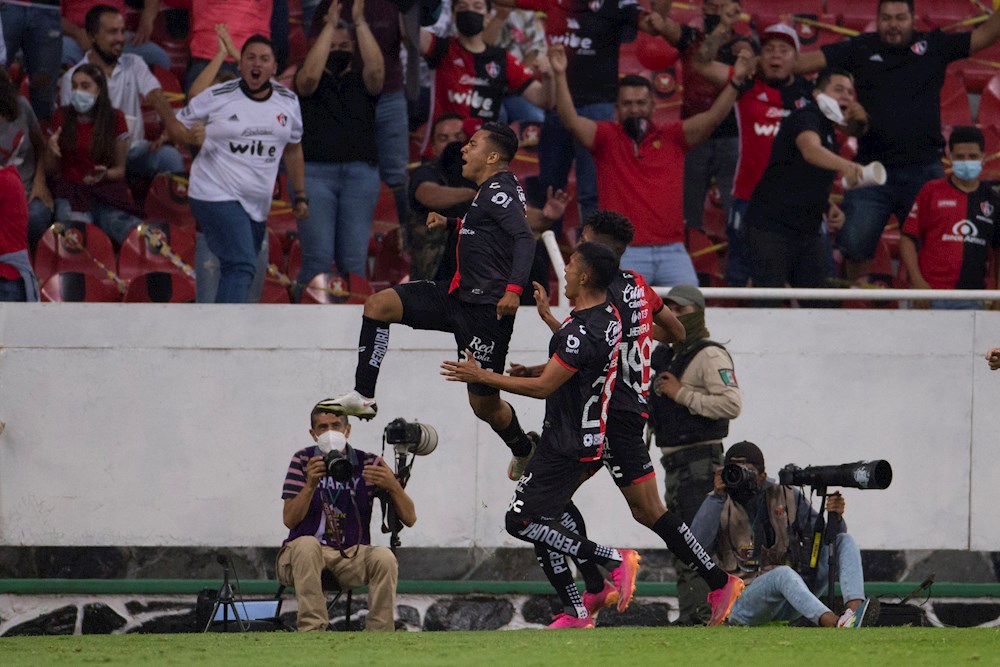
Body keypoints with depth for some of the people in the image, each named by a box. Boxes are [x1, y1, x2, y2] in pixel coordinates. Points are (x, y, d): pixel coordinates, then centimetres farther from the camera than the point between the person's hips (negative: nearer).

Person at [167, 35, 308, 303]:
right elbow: (175, 124, 3)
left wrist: (300, 196, 20)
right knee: (241, 267, -23)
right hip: (216, 197, -6)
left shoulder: (288, 102, 9)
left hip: (257, 206, 6)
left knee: (241, 271, 11)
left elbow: (293, 150, 21)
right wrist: (191, 137, -19)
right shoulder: (217, 97, -5)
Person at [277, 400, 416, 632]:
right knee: (307, 545, -35)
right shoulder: (303, 461, 3)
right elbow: (289, 519, -9)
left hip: (350, 558, 1)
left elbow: (409, 519, -3)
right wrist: (311, 484, -25)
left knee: (384, 558, -29)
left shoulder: (368, 464, 3)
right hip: (302, 558, -1)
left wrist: (392, 486, -23)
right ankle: (312, 630, -39)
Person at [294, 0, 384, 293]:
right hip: (315, 172, -2)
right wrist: (330, 25, -10)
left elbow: (376, 69, -8)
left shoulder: (361, 81, 14)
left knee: (354, 260, 0)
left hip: (360, 173, 2)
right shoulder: (310, 82, 10)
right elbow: (310, 74, -13)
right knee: (318, 257, -8)